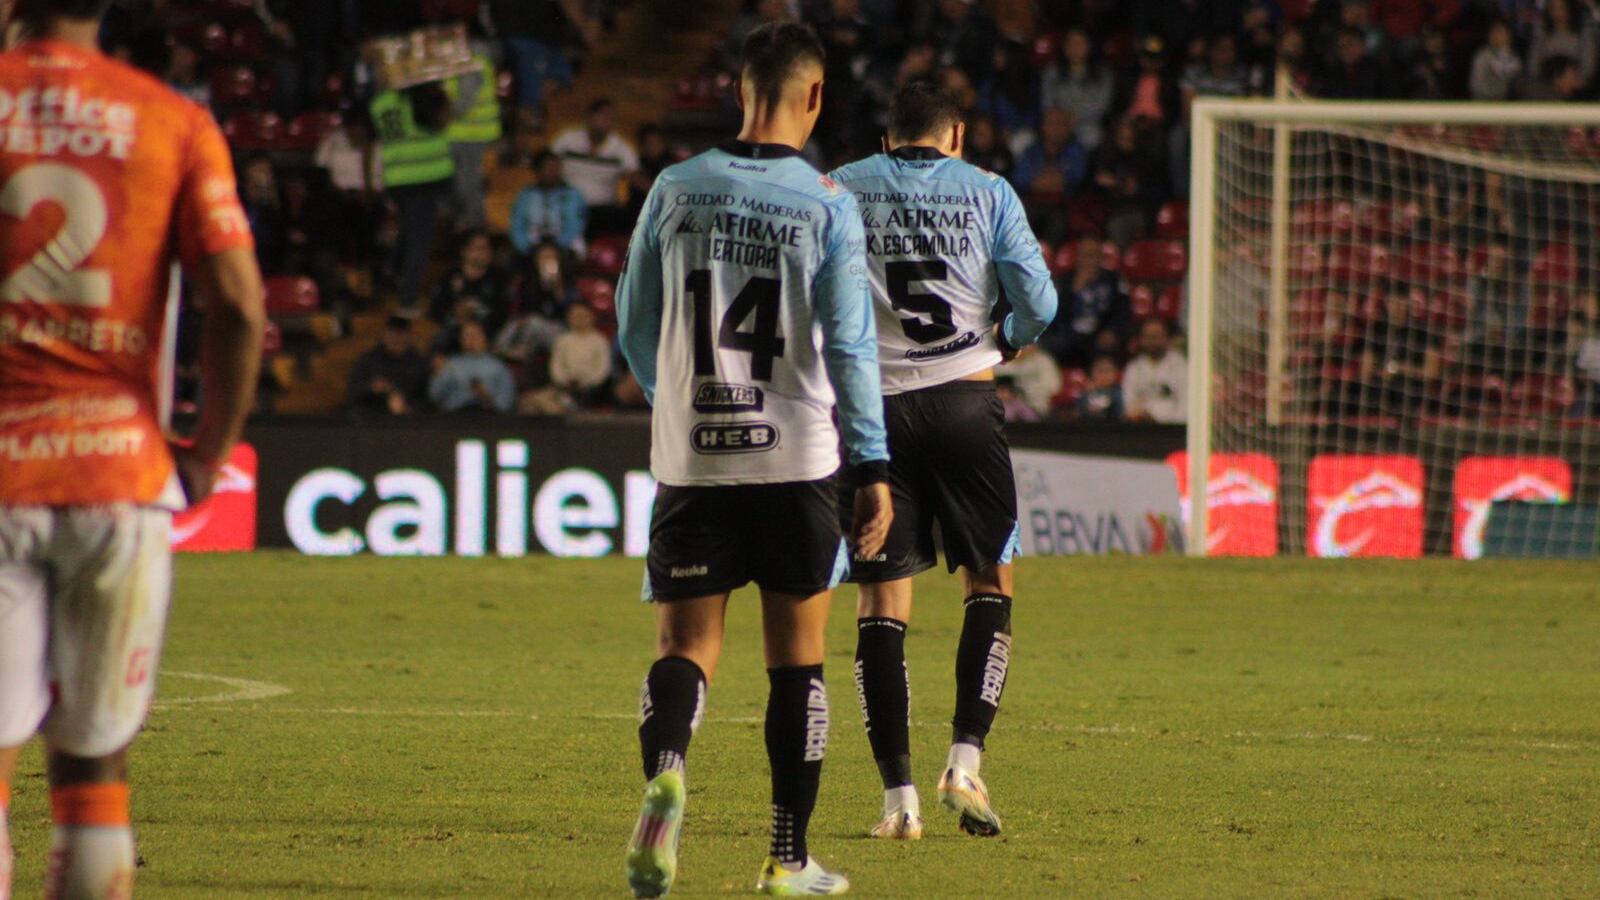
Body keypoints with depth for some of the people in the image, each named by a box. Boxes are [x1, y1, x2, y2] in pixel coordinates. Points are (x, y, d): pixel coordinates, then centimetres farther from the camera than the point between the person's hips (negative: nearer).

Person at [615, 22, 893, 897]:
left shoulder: (675, 191, 3)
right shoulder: (826, 205, -5)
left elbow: (635, 328, 10)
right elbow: (849, 344, -7)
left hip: (691, 461, 1)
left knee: (684, 647, 3)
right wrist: (872, 468, -1)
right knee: (796, 659, 10)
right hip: (796, 461, -1)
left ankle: (664, 773, -28)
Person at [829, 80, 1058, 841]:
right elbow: (1038, 302, 1)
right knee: (990, 580, 12)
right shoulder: (988, 192, 6)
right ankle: (965, 760, -3)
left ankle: (899, 796, -1)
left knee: (881, 602, 3)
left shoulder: (841, 189, 7)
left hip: (873, 403, 1)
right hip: (963, 399, -1)